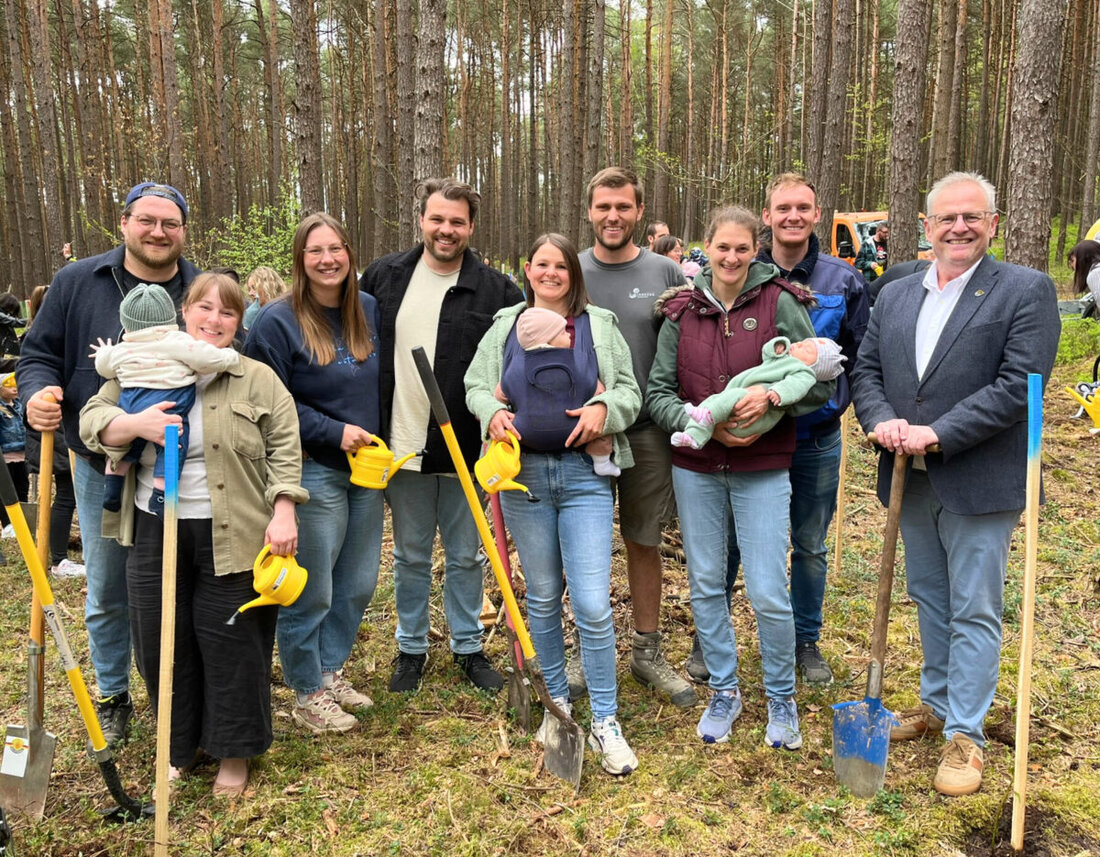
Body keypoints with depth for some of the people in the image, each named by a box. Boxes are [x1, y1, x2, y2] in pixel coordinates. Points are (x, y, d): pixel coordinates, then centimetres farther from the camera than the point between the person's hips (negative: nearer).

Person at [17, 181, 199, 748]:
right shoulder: (76, 284, 0)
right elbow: (39, 354, 4)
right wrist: (38, 392, -18)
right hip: (101, 471, 1)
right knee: (106, 594, 13)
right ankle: (112, 696, 33)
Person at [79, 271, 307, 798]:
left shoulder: (259, 380, 2)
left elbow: (284, 450, -1)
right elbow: (91, 420, 4)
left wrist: (282, 515, -11)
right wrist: (136, 423, -16)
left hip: (231, 537, -2)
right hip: (154, 533, 3)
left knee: (231, 642, 4)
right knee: (161, 642, 10)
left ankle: (234, 752, 21)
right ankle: (180, 745, 30)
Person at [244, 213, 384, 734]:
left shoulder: (369, 310, 7)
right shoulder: (277, 321, -11)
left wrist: (381, 441, 7)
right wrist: (333, 431, -17)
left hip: (367, 467, 6)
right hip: (313, 471, -6)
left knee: (358, 584, 15)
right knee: (310, 591, 3)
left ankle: (329, 670, 35)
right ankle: (307, 695, 21)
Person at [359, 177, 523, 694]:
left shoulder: (495, 291, -4)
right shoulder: (383, 277, 2)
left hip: (467, 448, -1)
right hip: (403, 444, 1)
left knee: (466, 555, 14)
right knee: (410, 556, 14)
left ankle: (468, 646, 31)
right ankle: (411, 648, 32)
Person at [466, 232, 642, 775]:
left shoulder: (600, 327, 6)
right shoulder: (505, 327, 10)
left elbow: (629, 390, 8)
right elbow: (475, 385, 14)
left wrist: (604, 408, -14)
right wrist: (492, 412, -7)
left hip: (585, 474, -2)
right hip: (523, 471, 2)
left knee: (593, 604, -8)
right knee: (542, 597, 13)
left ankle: (605, 723, 5)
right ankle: (556, 702, 30)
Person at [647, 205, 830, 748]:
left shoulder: (780, 304, -4)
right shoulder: (681, 312, 2)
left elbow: (823, 382, -1)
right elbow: (657, 393, 3)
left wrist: (772, 394, -19)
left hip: (762, 469, -2)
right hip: (695, 467, 3)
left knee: (768, 593, -2)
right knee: (705, 585, 11)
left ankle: (781, 698, 23)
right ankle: (724, 691, 30)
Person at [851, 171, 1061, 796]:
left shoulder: (1026, 291, -8)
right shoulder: (895, 296, 9)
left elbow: (1020, 386, -17)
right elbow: (867, 371, 9)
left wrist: (936, 435, -21)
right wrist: (882, 421, -12)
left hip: (980, 481, -5)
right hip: (912, 480, 6)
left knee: (974, 611, 4)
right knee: (930, 598, 19)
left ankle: (965, 734, 17)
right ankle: (938, 704, 37)